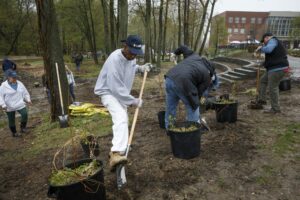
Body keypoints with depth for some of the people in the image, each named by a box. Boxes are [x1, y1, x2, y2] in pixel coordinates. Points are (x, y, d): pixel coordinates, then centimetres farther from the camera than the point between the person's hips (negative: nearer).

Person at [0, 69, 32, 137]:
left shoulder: (20, 84, 3)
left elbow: (25, 93, 14)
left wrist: (28, 100, 2)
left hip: (20, 105, 2)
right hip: (9, 107, -2)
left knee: (25, 114, -19)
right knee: (11, 120, 9)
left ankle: (23, 127, 6)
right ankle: (14, 132, 30)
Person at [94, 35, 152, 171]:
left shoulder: (131, 57, -4)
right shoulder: (114, 60, -29)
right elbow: (116, 87, -30)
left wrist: (140, 68, 0)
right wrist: (133, 101, -23)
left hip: (122, 95, 9)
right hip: (109, 92, -9)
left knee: (122, 121, 18)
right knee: (121, 118, -33)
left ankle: (115, 151, 39)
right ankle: (116, 154, -44)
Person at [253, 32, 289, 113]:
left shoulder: (273, 40, -8)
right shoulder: (275, 43, 22)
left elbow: (268, 49, -27)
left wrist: (260, 48, -8)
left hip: (277, 69, -11)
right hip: (274, 68, 11)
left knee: (272, 88, -5)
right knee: (263, 81, 21)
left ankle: (275, 109, 3)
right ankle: (262, 100, 24)